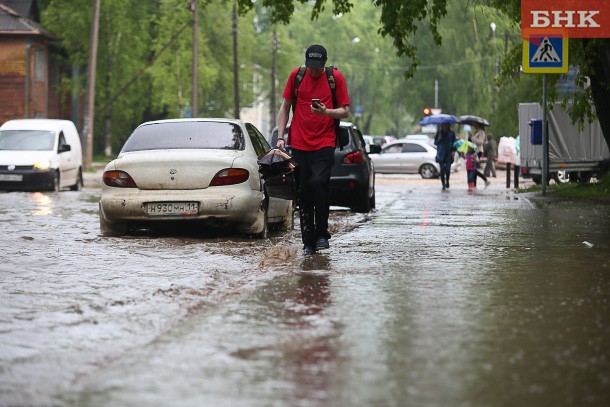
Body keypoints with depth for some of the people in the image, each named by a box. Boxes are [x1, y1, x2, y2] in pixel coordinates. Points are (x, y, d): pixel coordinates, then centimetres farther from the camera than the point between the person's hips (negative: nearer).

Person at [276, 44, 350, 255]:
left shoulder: (336, 78, 0)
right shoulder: (296, 75, 5)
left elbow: (345, 112, 2)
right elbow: (285, 108, 11)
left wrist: (326, 111, -18)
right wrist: (280, 137, 3)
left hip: (324, 143, -3)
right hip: (299, 144, 3)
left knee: (318, 183, -21)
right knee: (302, 193, 2)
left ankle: (322, 233, -6)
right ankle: (309, 242, 11)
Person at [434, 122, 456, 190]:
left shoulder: (451, 133, 4)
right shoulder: (439, 133, 6)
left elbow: (454, 142, 8)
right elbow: (435, 143, 10)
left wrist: (453, 151, -4)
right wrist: (438, 140, -11)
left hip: (449, 154, -1)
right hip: (441, 154, 1)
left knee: (448, 169, -11)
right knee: (442, 170, -4)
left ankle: (447, 181, 18)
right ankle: (443, 185, 6)